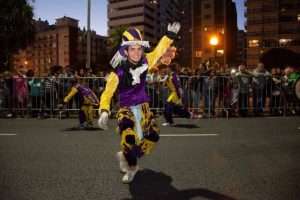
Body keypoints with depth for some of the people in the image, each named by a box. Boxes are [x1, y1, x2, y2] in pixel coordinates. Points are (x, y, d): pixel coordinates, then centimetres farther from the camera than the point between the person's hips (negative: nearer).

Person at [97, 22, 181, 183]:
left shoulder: (145, 61, -6)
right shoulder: (119, 71, -19)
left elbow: (158, 50, 10)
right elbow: (107, 92, -20)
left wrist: (171, 34, 6)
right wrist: (104, 112, -34)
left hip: (142, 106, 5)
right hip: (126, 108, -5)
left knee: (152, 136, -1)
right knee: (129, 137, -25)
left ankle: (125, 156, 23)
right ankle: (132, 167, 7)